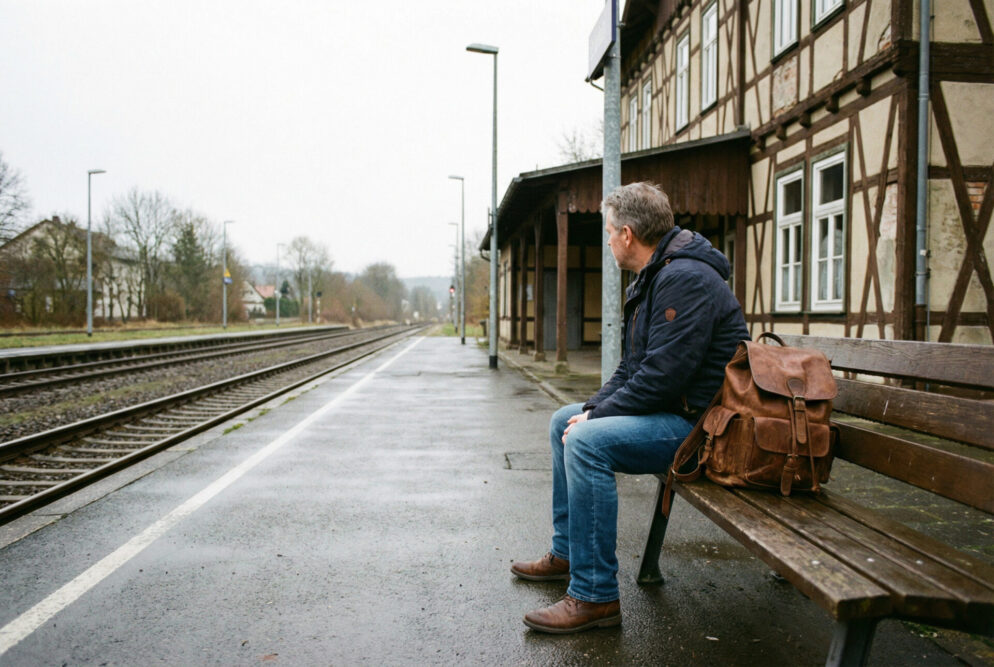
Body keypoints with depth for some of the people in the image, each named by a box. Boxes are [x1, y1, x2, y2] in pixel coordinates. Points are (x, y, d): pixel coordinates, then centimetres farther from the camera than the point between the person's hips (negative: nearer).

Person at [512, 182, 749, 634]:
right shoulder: (652, 279, 15)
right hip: (666, 410, 11)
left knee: (587, 440, -29)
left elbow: (662, 376, -27)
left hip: (696, 423, -11)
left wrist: (594, 418, -18)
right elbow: (632, 367, 16)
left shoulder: (685, 279, -20)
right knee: (564, 421, 15)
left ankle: (595, 596, -19)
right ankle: (566, 552, 24)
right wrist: (592, 408, 1)